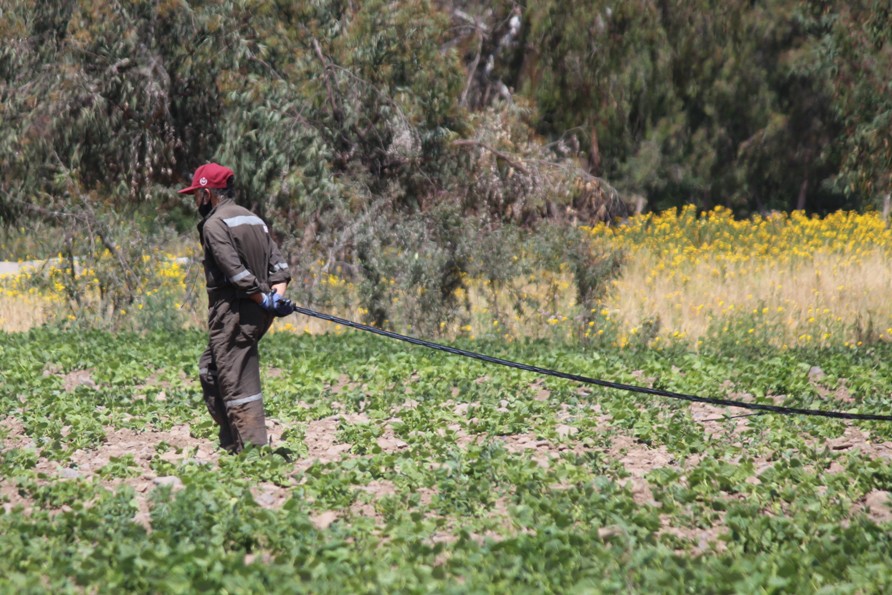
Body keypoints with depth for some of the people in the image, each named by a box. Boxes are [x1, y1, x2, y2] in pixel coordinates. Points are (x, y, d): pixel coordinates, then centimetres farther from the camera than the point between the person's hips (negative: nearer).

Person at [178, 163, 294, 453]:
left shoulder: (215, 224, -9)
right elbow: (278, 263, 11)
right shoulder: (254, 220, 18)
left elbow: (235, 271, -20)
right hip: (258, 315, 9)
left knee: (237, 382, -8)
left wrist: (263, 299, -15)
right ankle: (230, 442, 20)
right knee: (210, 368, 20)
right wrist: (277, 295, -2)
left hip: (233, 312, -9)